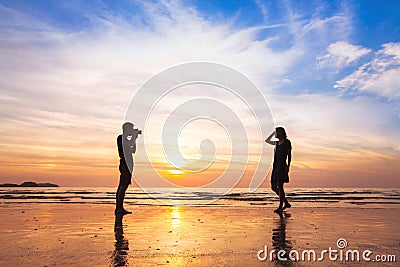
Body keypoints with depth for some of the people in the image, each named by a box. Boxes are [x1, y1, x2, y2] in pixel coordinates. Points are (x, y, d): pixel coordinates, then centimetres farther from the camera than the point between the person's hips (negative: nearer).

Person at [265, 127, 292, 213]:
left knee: (280, 186, -11)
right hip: (275, 167, 8)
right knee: (273, 187, 7)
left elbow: (289, 155, -6)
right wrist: (273, 133, 26)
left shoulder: (287, 142, -1)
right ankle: (286, 203, 18)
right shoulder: (277, 143, 19)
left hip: (282, 166, -8)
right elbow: (267, 140, 33)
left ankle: (280, 207, -5)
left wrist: (288, 166, -15)